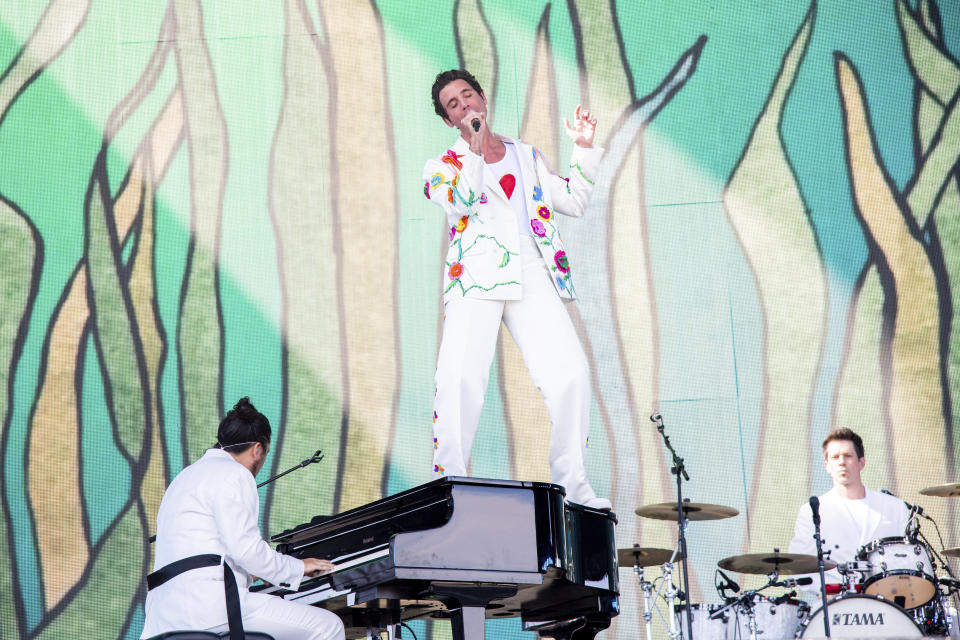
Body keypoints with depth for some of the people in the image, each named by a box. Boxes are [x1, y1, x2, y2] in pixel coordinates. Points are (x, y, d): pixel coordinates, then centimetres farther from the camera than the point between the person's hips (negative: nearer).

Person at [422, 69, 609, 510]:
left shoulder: (526, 156, 27)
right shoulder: (442, 166, 16)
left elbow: (573, 202, 23)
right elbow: (460, 202, -5)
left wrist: (584, 149, 16)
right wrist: (476, 148, -10)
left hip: (532, 278, 2)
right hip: (475, 277, -2)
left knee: (570, 374, -13)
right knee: (459, 380, -19)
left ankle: (572, 483, -5)